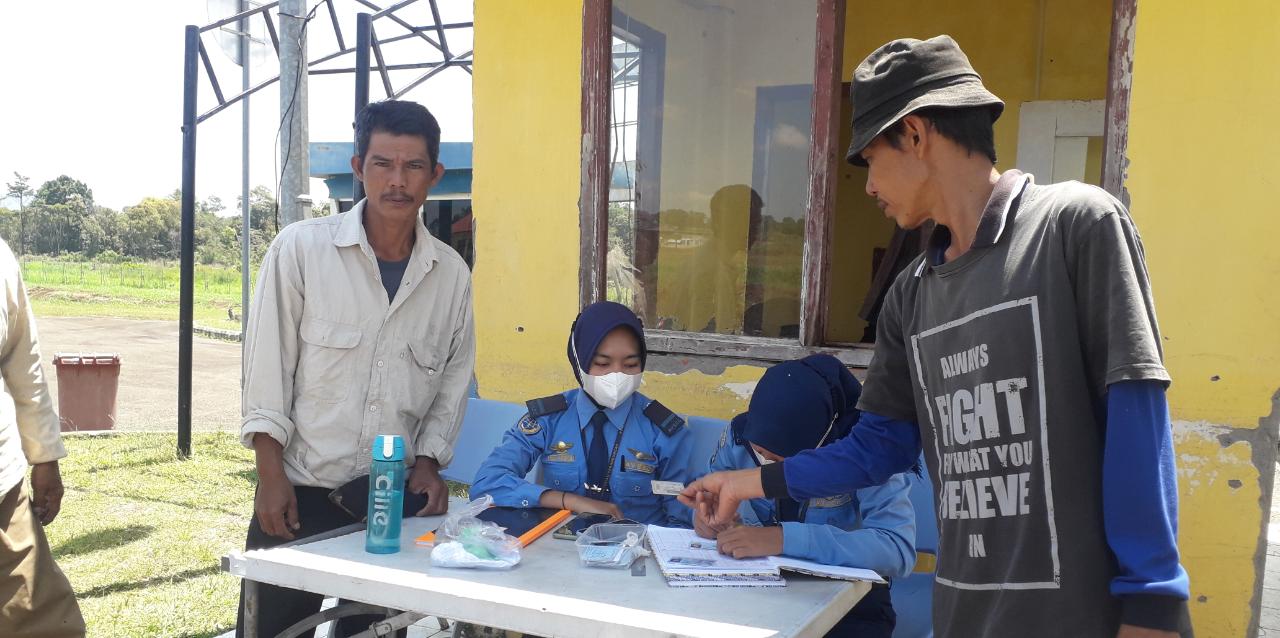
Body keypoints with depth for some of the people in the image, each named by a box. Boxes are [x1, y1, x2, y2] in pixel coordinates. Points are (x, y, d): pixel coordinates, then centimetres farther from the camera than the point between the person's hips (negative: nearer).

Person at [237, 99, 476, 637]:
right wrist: (271, 477, -9)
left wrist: (428, 461, 0)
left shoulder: (452, 274, 1)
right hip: (298, 492, -2)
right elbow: (267, 367, -6)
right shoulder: (301, 249, -7)